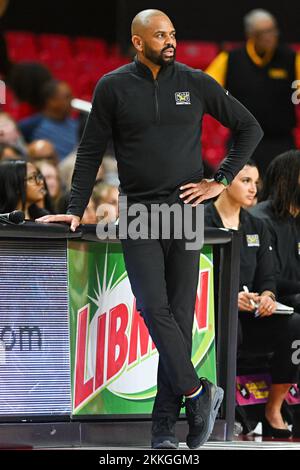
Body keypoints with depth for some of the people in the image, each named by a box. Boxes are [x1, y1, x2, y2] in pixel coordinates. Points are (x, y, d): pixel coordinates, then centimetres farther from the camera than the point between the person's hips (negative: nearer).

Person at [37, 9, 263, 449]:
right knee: (153, 308, -16)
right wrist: (75, 210, 1)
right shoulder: (113, 87, 3)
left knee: (180, 314, -2)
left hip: (185, 210, 1)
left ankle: (165, 424, 1)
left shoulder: (196, 83, 5)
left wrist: (220, 182, 5)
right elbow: (91, 152, 8)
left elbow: (249, 128, 13)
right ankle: (197, 393, -10)